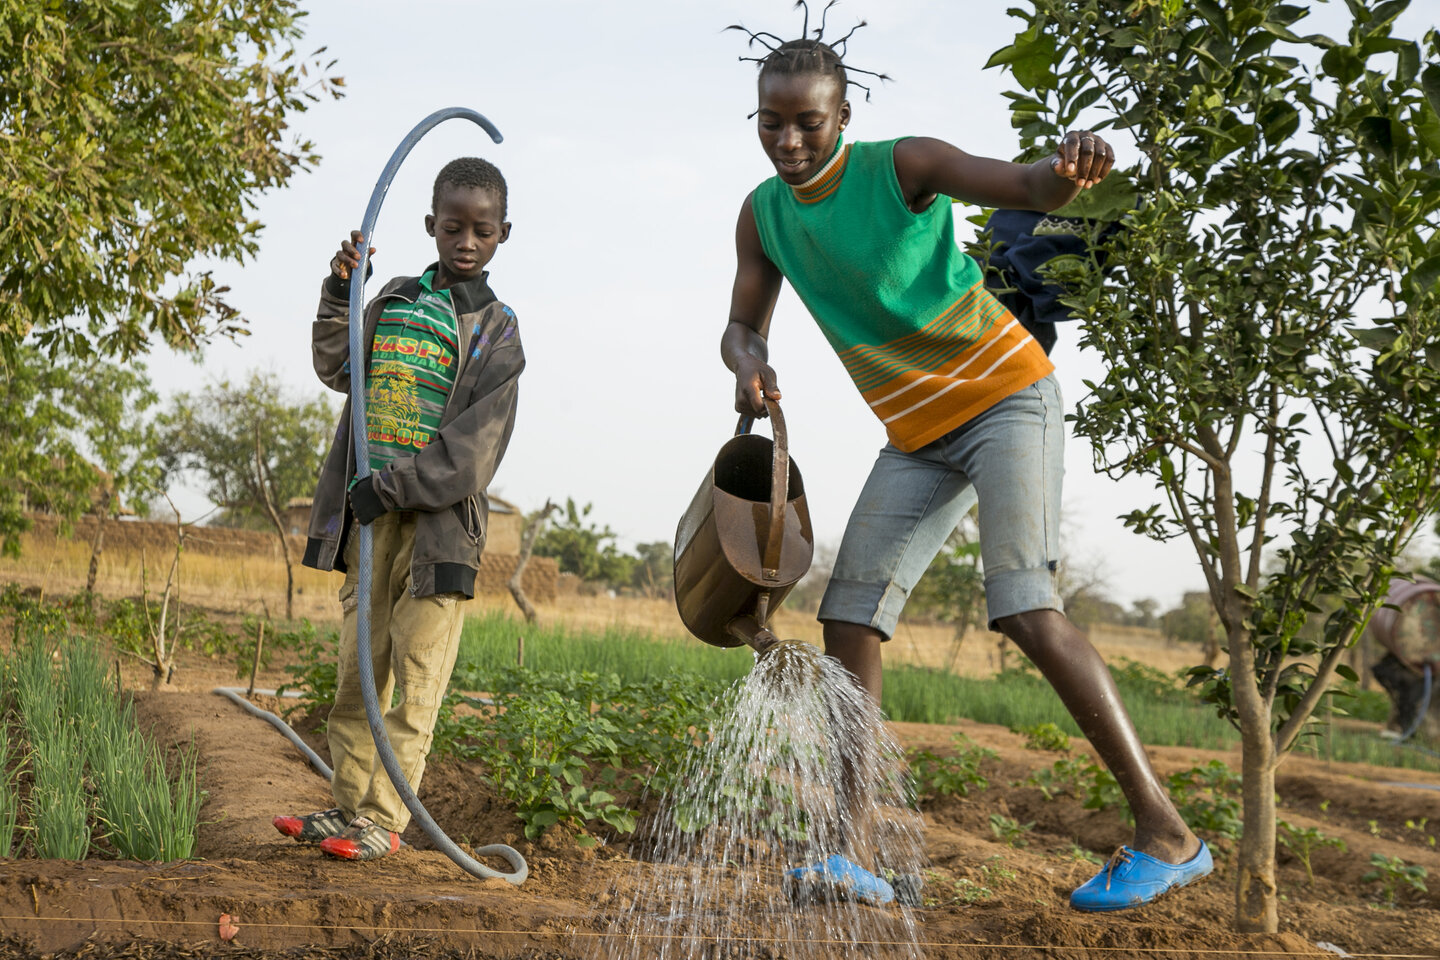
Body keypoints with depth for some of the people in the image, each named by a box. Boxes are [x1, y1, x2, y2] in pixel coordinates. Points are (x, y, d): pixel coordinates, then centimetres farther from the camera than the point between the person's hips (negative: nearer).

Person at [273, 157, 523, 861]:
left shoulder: (496, 330, 0)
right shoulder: (396, 298, 15)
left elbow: (473, 446, -9)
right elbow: (339, 369, 10)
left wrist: (392, 485, -17)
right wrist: (339, 295, -2)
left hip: (439, 518, -4)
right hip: (371, 514, 5)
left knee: (415, 678, -4)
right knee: (357, 671, 9)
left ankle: (383, 820, 2)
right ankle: (349, 804, 19)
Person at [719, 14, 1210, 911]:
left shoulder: (901, 166, -13)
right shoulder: (763, 213, 5)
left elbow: (1030, 188, -25)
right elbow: (743, 324, 13)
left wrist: (1073, 166, -50)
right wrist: (749, 366, -12)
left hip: (1005, 394, -6)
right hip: (916, 436, 7)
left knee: (1027, 609, -21)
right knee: (850, 619, -4)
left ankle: (1166, 832, -15)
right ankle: (859, 853, -3)